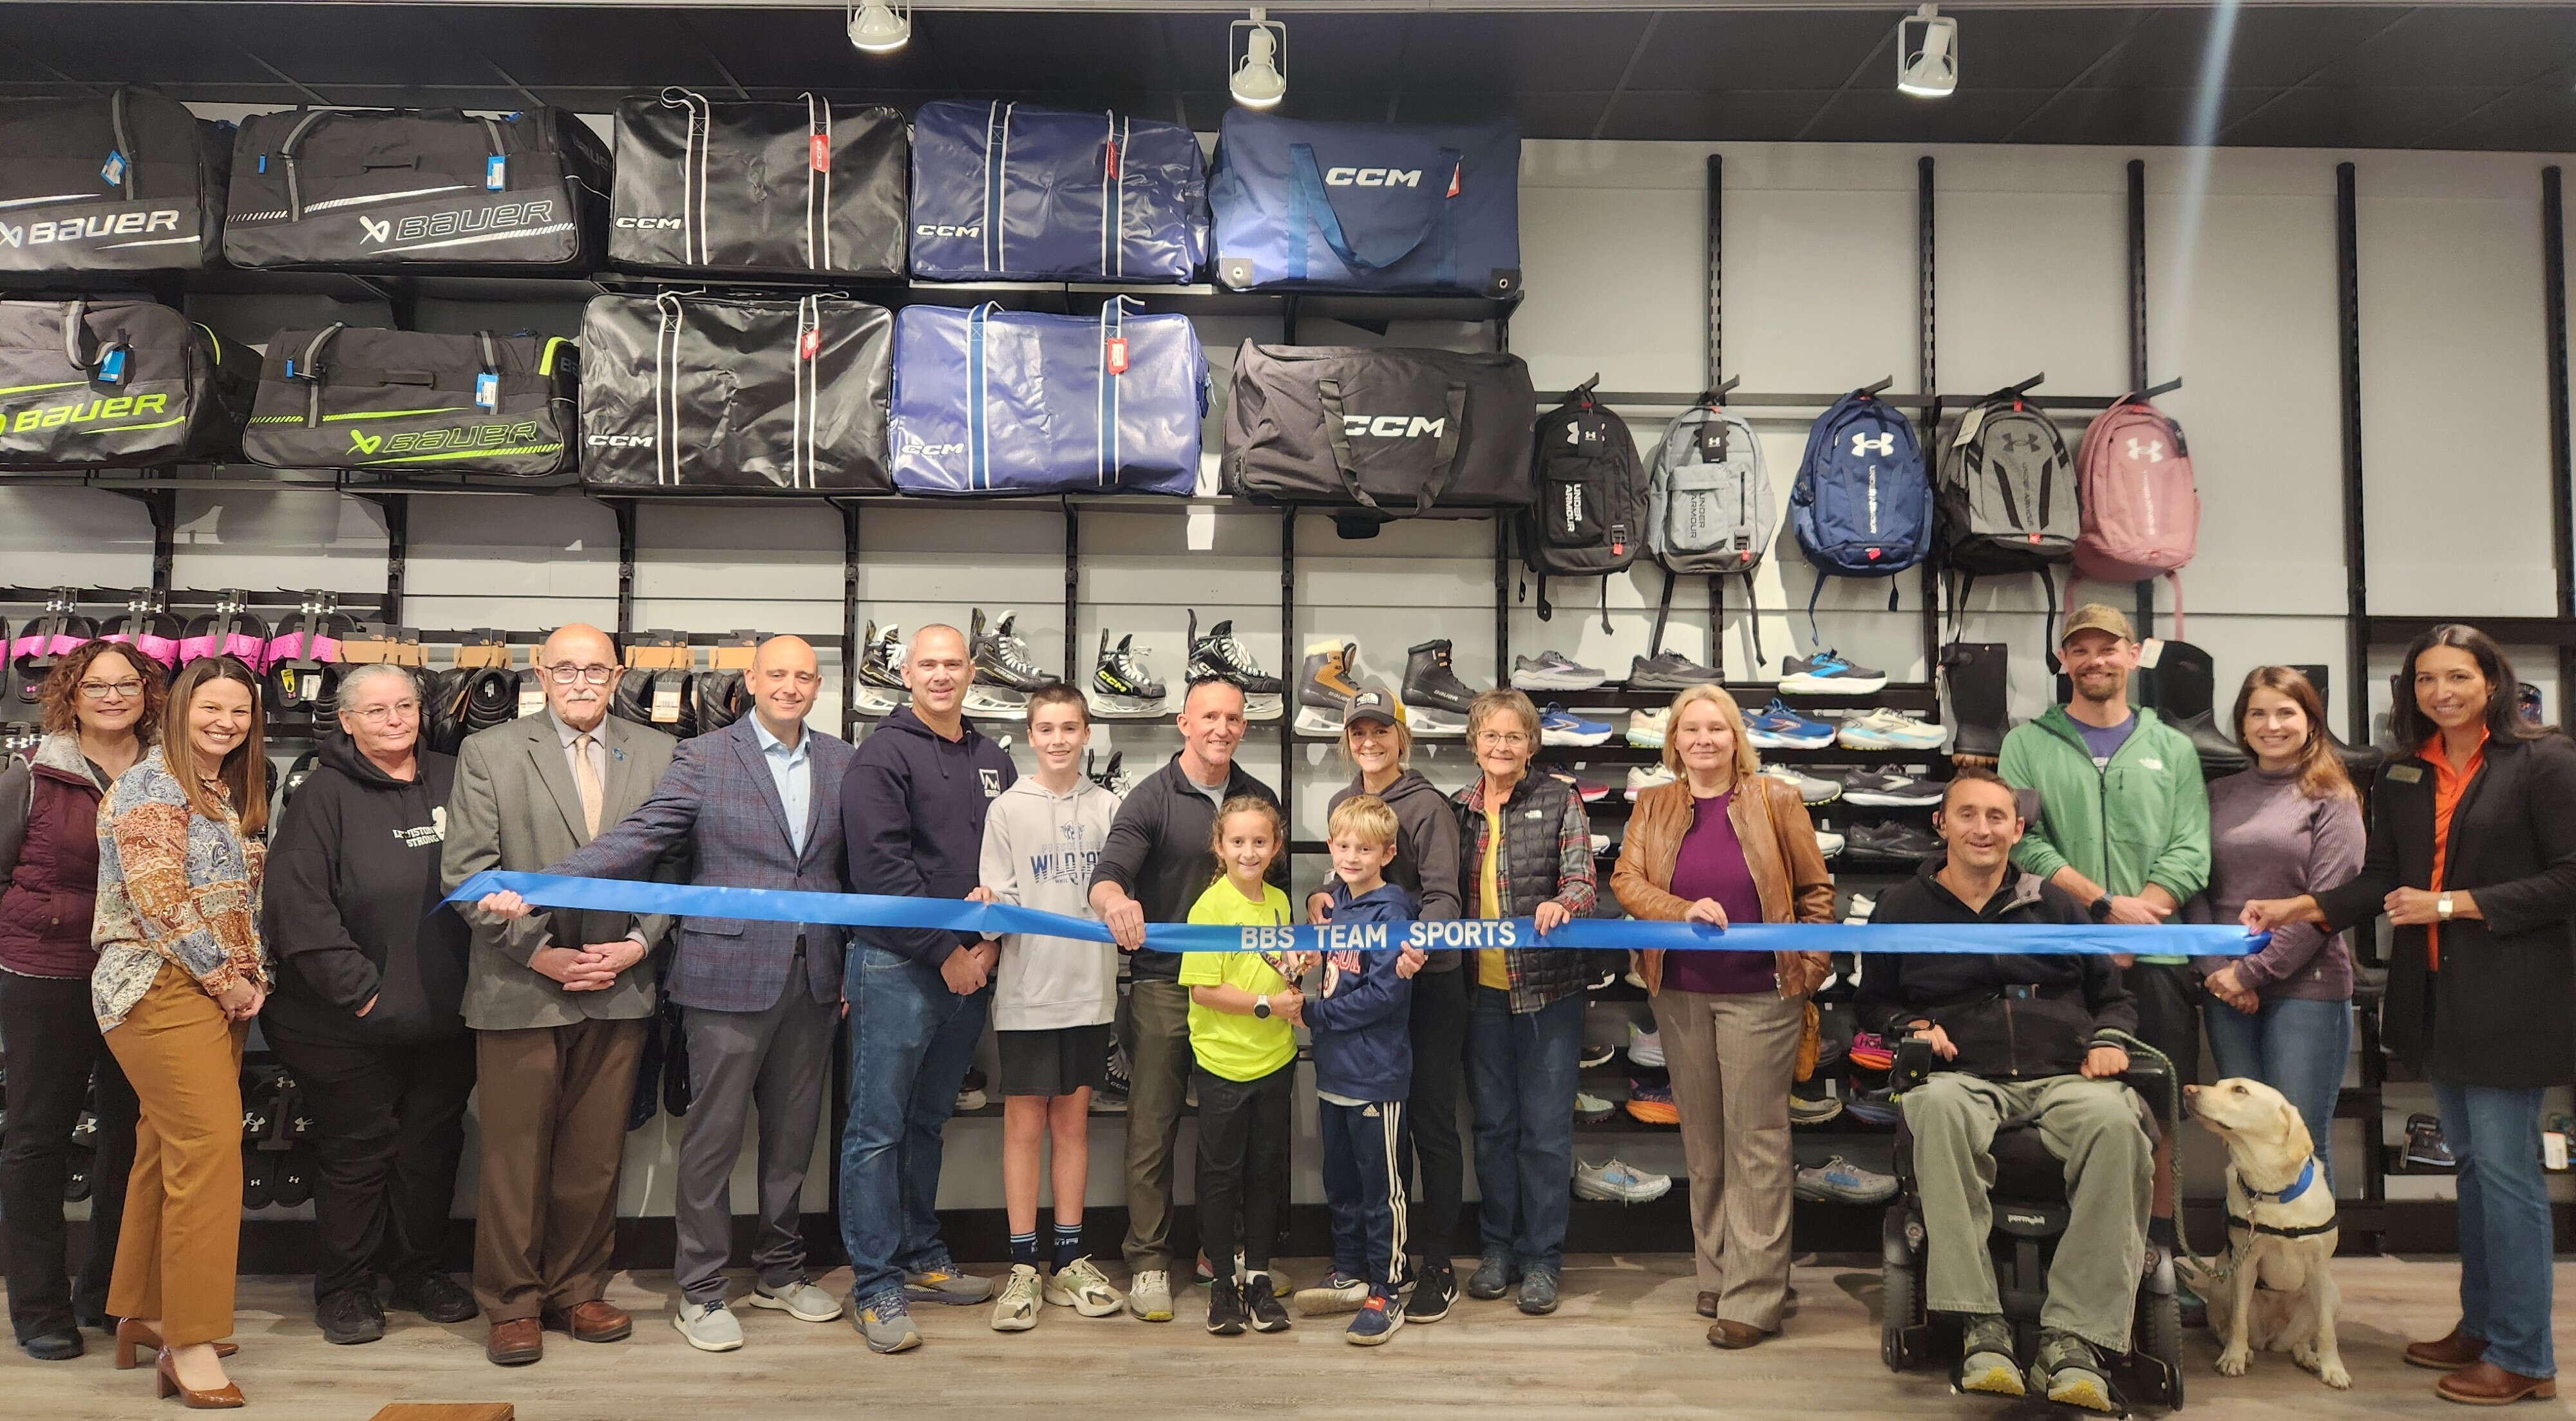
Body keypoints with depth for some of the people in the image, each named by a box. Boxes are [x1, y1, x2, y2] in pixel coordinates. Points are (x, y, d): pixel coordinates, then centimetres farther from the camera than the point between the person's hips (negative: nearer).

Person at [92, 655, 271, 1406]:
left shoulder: (234, 795, 17)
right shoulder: (151, 787, -9)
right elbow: (161, 902, -17)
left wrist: (254, 976, 5)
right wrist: (228, 982, -13)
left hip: (220, 996, 8)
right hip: (163, 991, -8)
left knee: (168, 1148, 13)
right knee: (210, 1148, -13)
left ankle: (143, 1314, 24)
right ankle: (190, 1343, -8)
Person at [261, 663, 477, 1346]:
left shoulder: (452, 781, 6)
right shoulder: (324, 795, -8)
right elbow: (297, 902, -14)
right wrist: (357, 988, -16)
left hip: (446, 1014, 4)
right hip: (352, 1023, -4)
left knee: (434, 1145, 14)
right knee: (356, 1150, 7)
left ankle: (420, 1267, 31)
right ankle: (344, 1285, 23)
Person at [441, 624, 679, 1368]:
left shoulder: (657, 755, 8)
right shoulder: (488, 752, 1)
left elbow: (675, 865, 7)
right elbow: (466, 871, -4)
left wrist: (640, 944, -7)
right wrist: (538, 952, -10)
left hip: (620, 988, 2)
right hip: (520, 988, -2)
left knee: (596, 1155, 10)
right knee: (515, 1157, 5)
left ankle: (577, 1292, 24)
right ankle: (514, 1306, 19)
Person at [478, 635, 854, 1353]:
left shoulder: (843, 762, 9)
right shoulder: (703, 758, -1)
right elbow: (637, 839, -9)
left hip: (813, 977, 3)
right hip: (730, 976, -3)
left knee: (792, 1133, 12)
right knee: (713, 1136, 3)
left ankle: (779, 1273, 29)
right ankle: (699, 1292, 17)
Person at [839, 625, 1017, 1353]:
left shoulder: (993, 760, 12)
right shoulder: (883, 755, -7)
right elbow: (882, 868, -15)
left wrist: (990, 944, -2)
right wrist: (945, 953, -14)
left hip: (970, 968, 6)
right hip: (896, 966, -6)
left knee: (929, 1120, 17)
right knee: (878, 1128, -1)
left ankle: (921, 1257, 28)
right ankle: (875, 1287, 5)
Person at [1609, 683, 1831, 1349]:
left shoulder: (1775, 800, 0)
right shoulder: (1653, 807, 8)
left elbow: (1815, 888, 4)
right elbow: (1626, 882, -1)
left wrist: (1809, 966, -3)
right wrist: (1685, 910, -18)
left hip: (1760, 995, -3)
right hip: (1681, 995, 3)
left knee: (1756, 1141, -2)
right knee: (1703, 1144, 10)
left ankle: (1754, 1297, 2)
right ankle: (1716, 1280, 21)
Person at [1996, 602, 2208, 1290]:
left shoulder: (2172, 749, 14)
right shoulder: (2028, 745, 8)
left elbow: (2190, 851, 3)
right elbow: (2023, 843, -4)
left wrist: (2140, 913, -12)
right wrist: (2106, 906, -13)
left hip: (2156, 958, 2)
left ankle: (2159, 1262, 15)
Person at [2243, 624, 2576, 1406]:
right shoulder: (2403, 775, 10)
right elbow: (2384, 879, 10)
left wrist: (2453, 904, -15)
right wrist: (2296, 908, -3)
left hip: (2508, 996, -6)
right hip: (2435, 994, 7)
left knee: (2504, 1166, -3)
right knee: (2472, 1162, 15)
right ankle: (2480, 1326, 26)